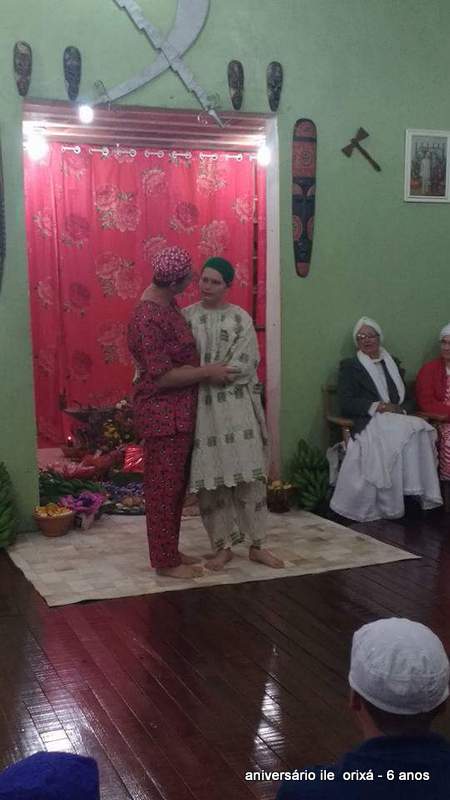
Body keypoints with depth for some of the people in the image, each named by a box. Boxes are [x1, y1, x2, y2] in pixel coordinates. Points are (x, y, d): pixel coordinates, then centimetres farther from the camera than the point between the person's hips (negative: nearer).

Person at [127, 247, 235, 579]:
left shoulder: (167, 303, 7)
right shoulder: (148, 318, -23)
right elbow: (161, 377, -23)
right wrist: (207, 372, -17)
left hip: (180, 411, 9)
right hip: (163, 414, -9)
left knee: (176, 484, 17)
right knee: (163, 487, 2)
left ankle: (170, 550, 29)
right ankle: (166, 561, 13)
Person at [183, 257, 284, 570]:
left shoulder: (240, 318, 1)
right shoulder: (186, 316, 7)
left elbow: (245, 364, -8)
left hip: (236, 406, -1)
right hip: (199, 406, 1)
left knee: (248, 475, -1)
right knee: (208, 478, 3)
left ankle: (258, 544, 12)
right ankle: (223, 545, 16)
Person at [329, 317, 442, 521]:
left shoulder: (392, 364, 26)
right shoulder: (349, 366, 11)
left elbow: (404, 396, 22)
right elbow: (346, 403, -1)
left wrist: (400, 408, -2)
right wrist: (378, 406, -11)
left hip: (396, 419, 4)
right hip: (368, 423, -4)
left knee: (420, 430, -30)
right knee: (402, 433, -35)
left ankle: (421, 494, -30)